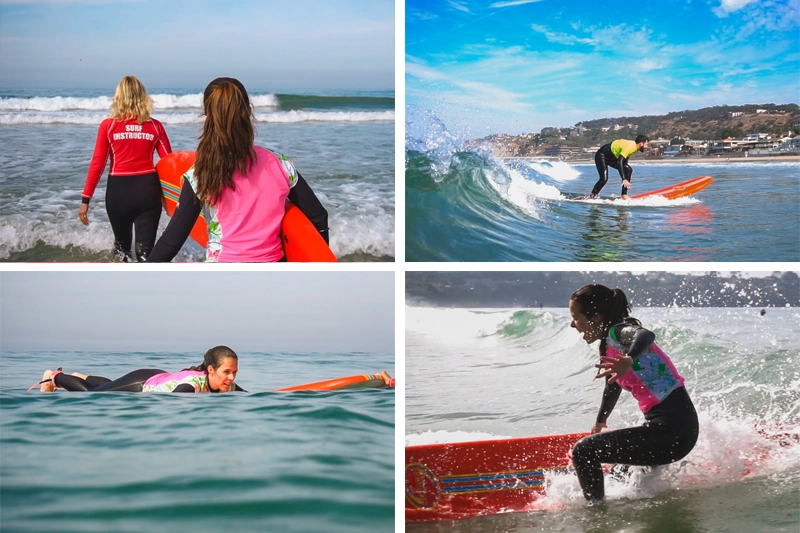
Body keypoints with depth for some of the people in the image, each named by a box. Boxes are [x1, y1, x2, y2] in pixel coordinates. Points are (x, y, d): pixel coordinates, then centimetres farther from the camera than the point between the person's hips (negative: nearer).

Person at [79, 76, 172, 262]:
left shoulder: (108, 126, -2)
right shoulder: (155, 126, 2)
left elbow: (97, 164, -3)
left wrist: (85, 200, 1)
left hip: (118, 191, 0)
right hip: (148, 190, 0)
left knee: (122, 244, 22)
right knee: (145, 250, 1)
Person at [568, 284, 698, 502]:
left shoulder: (617, 332, -11)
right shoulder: (608, 347, 15)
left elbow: (645, 335, -36)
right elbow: (613, 387, 35)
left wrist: (628, 360, -57)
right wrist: (599, 423, 50)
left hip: (673, 430, -10)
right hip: (667, 427, 10)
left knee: (584, 452, -12)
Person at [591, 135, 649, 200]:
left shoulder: (634, 146, -1)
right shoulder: (629, 147, -30)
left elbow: (624, 161, 13)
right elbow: (619, 162, -40)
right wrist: (624, 179, -45)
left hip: (612, 157, 9)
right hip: (601, 156, -9)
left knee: (628, 170, -3)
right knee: (604, 179, -23)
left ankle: (624, 195, -1)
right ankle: (592, 197, -8)